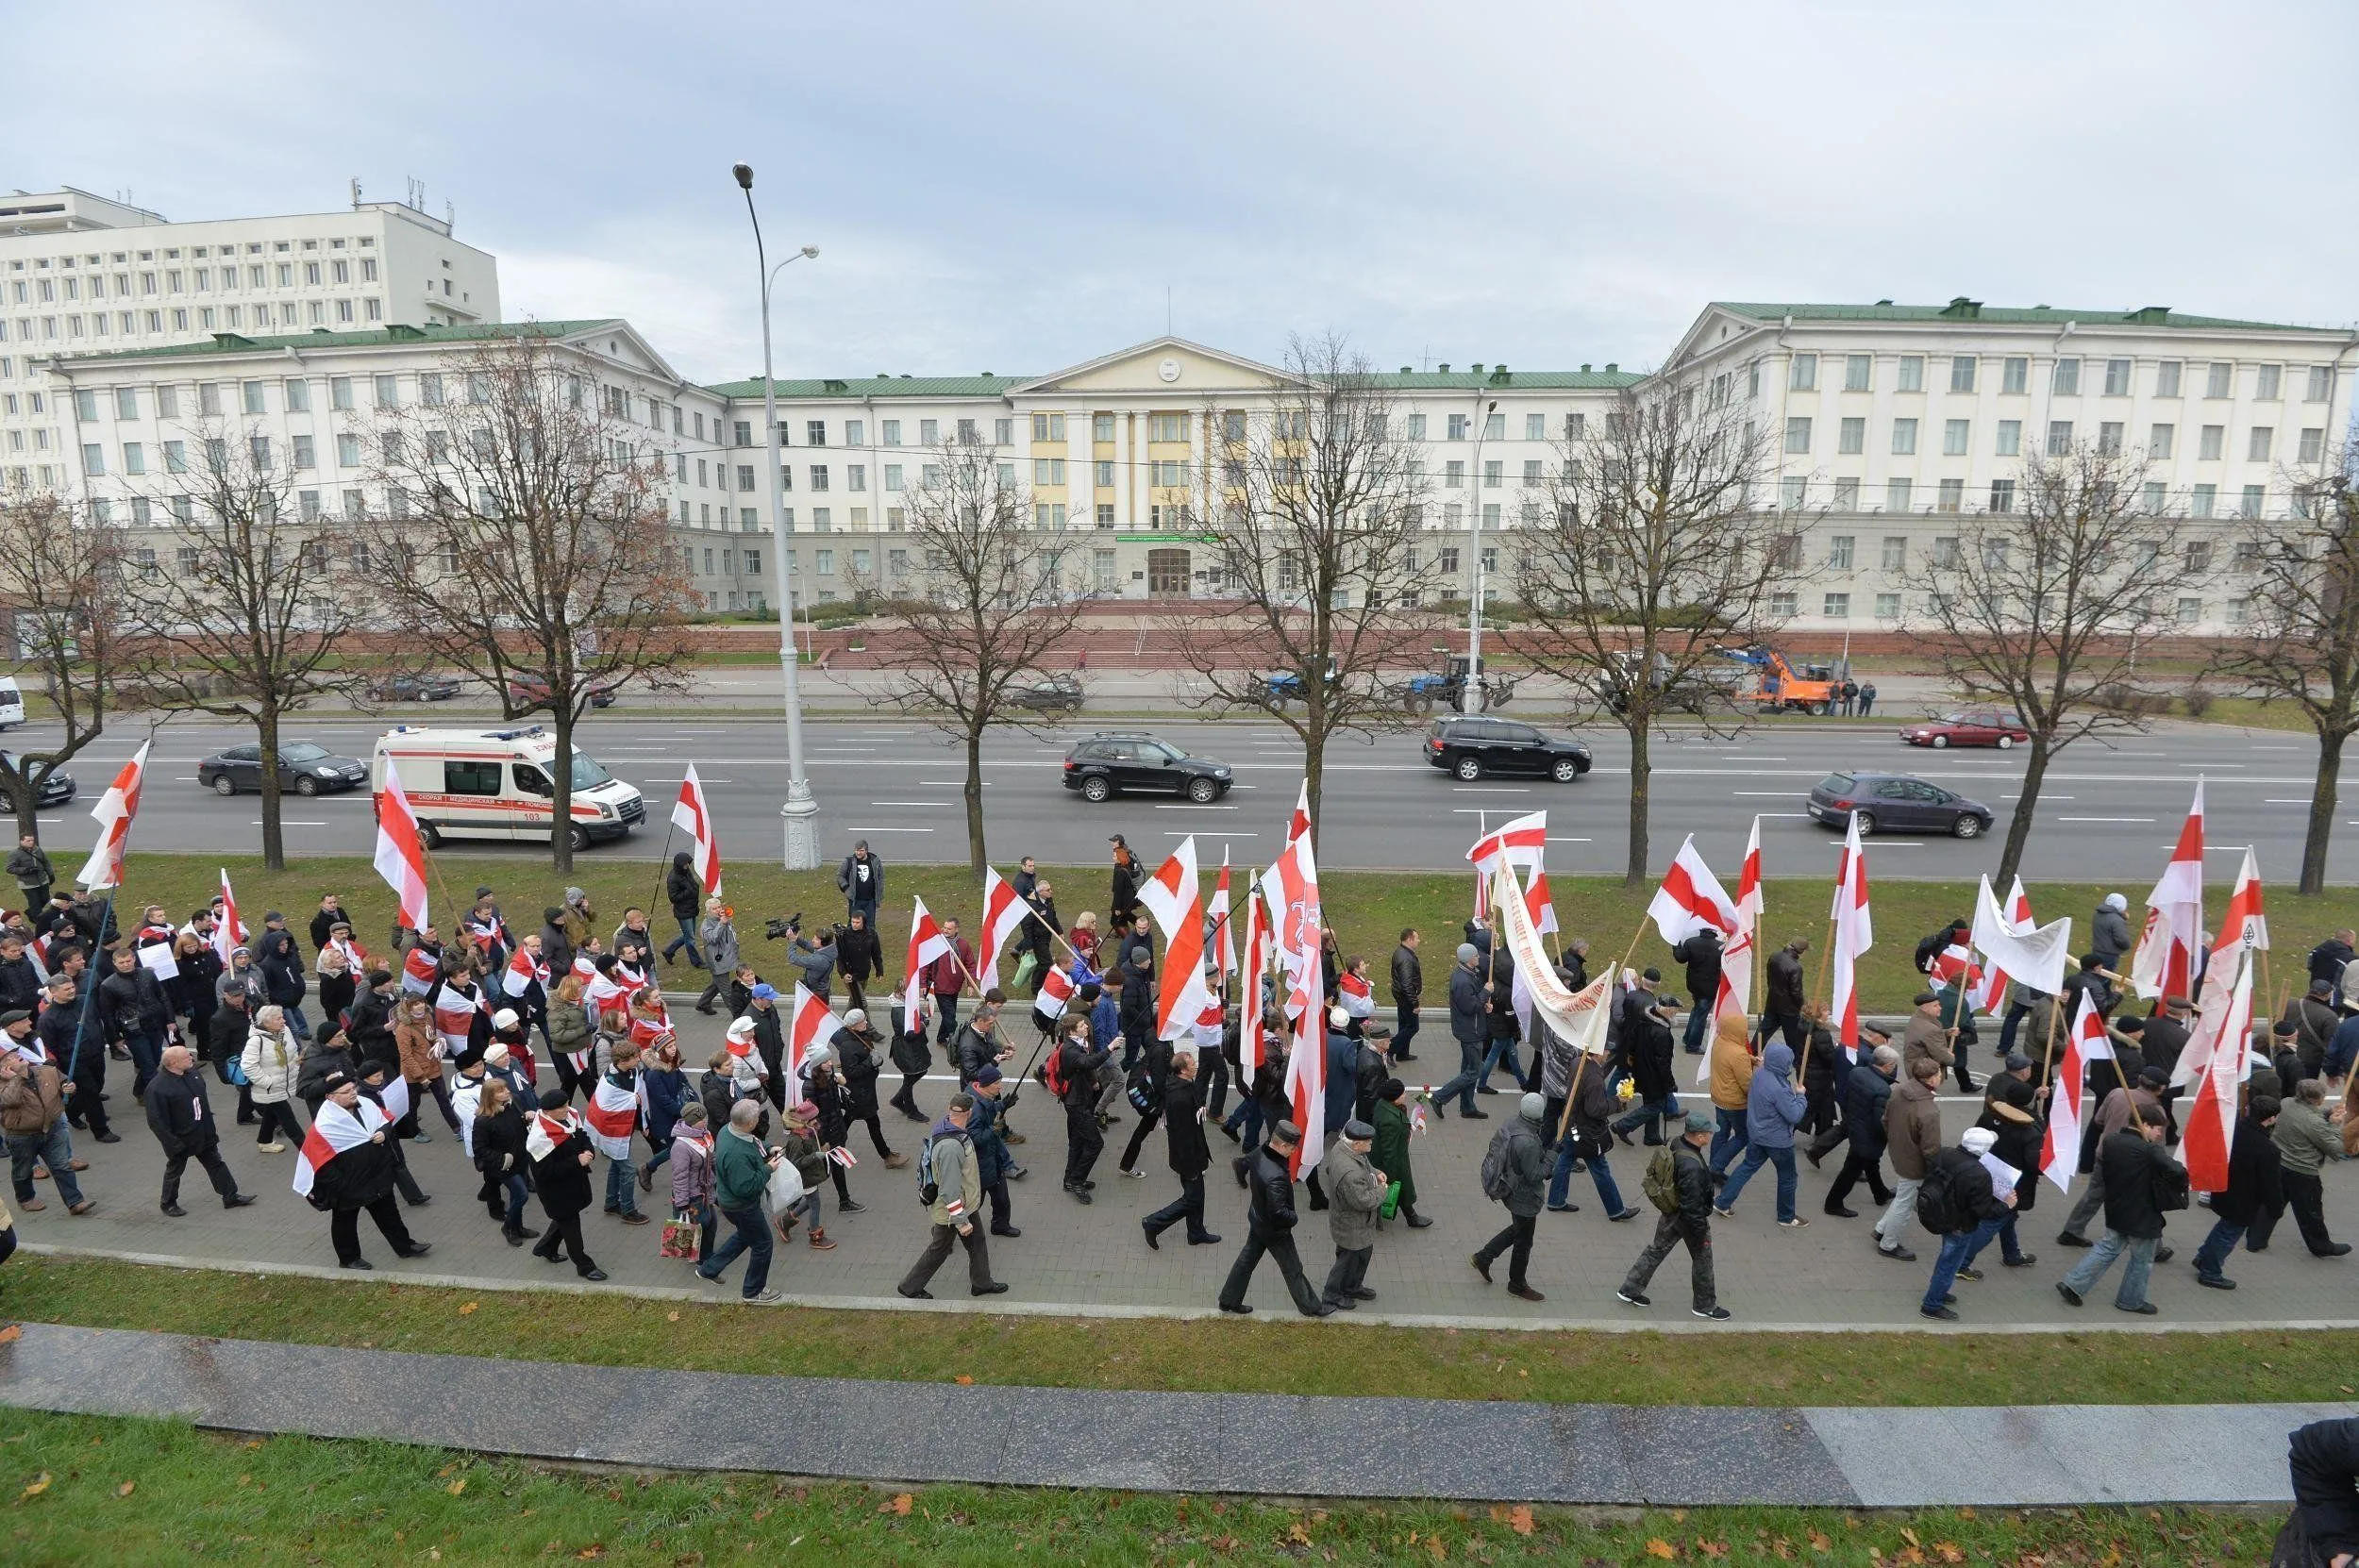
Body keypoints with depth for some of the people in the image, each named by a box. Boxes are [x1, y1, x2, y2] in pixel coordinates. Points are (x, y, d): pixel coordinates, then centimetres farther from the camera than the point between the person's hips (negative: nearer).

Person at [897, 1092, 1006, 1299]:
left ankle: (982, 1283, 40)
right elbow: (949, 1190, -33)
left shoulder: (946, 1125, -8)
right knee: (939, 1249, 14)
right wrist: (961, 1221, -23)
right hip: (952, 1210, -8)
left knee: (978, 1242, 21)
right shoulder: (950, 1146, -39)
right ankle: (910, 1287, 34)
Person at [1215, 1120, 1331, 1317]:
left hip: (1257, 1218, 8)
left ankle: (1229, 1301, 39)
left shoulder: (1259, 1153, -15)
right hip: (1274, 1230, -8)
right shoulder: (1276, 1176, -41)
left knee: (1248, 1258, 24)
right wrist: (1293, 1218, -15)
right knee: (1292, 1269, 15)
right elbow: (1279, 1213, -35)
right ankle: (1310, 1307, 36)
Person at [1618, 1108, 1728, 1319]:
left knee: (1657, 1249, 20)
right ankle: (1705, 1305, 36)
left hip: (1670, 1212, 8)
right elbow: (1692, 1205, -29)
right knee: (1702, 1258, 15)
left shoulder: (1677, 1144, -9)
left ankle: (1630, 1290, 28)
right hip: (1687, 1218, -8)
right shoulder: (1691, 1166, -36)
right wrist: (1700, 1232, -17)